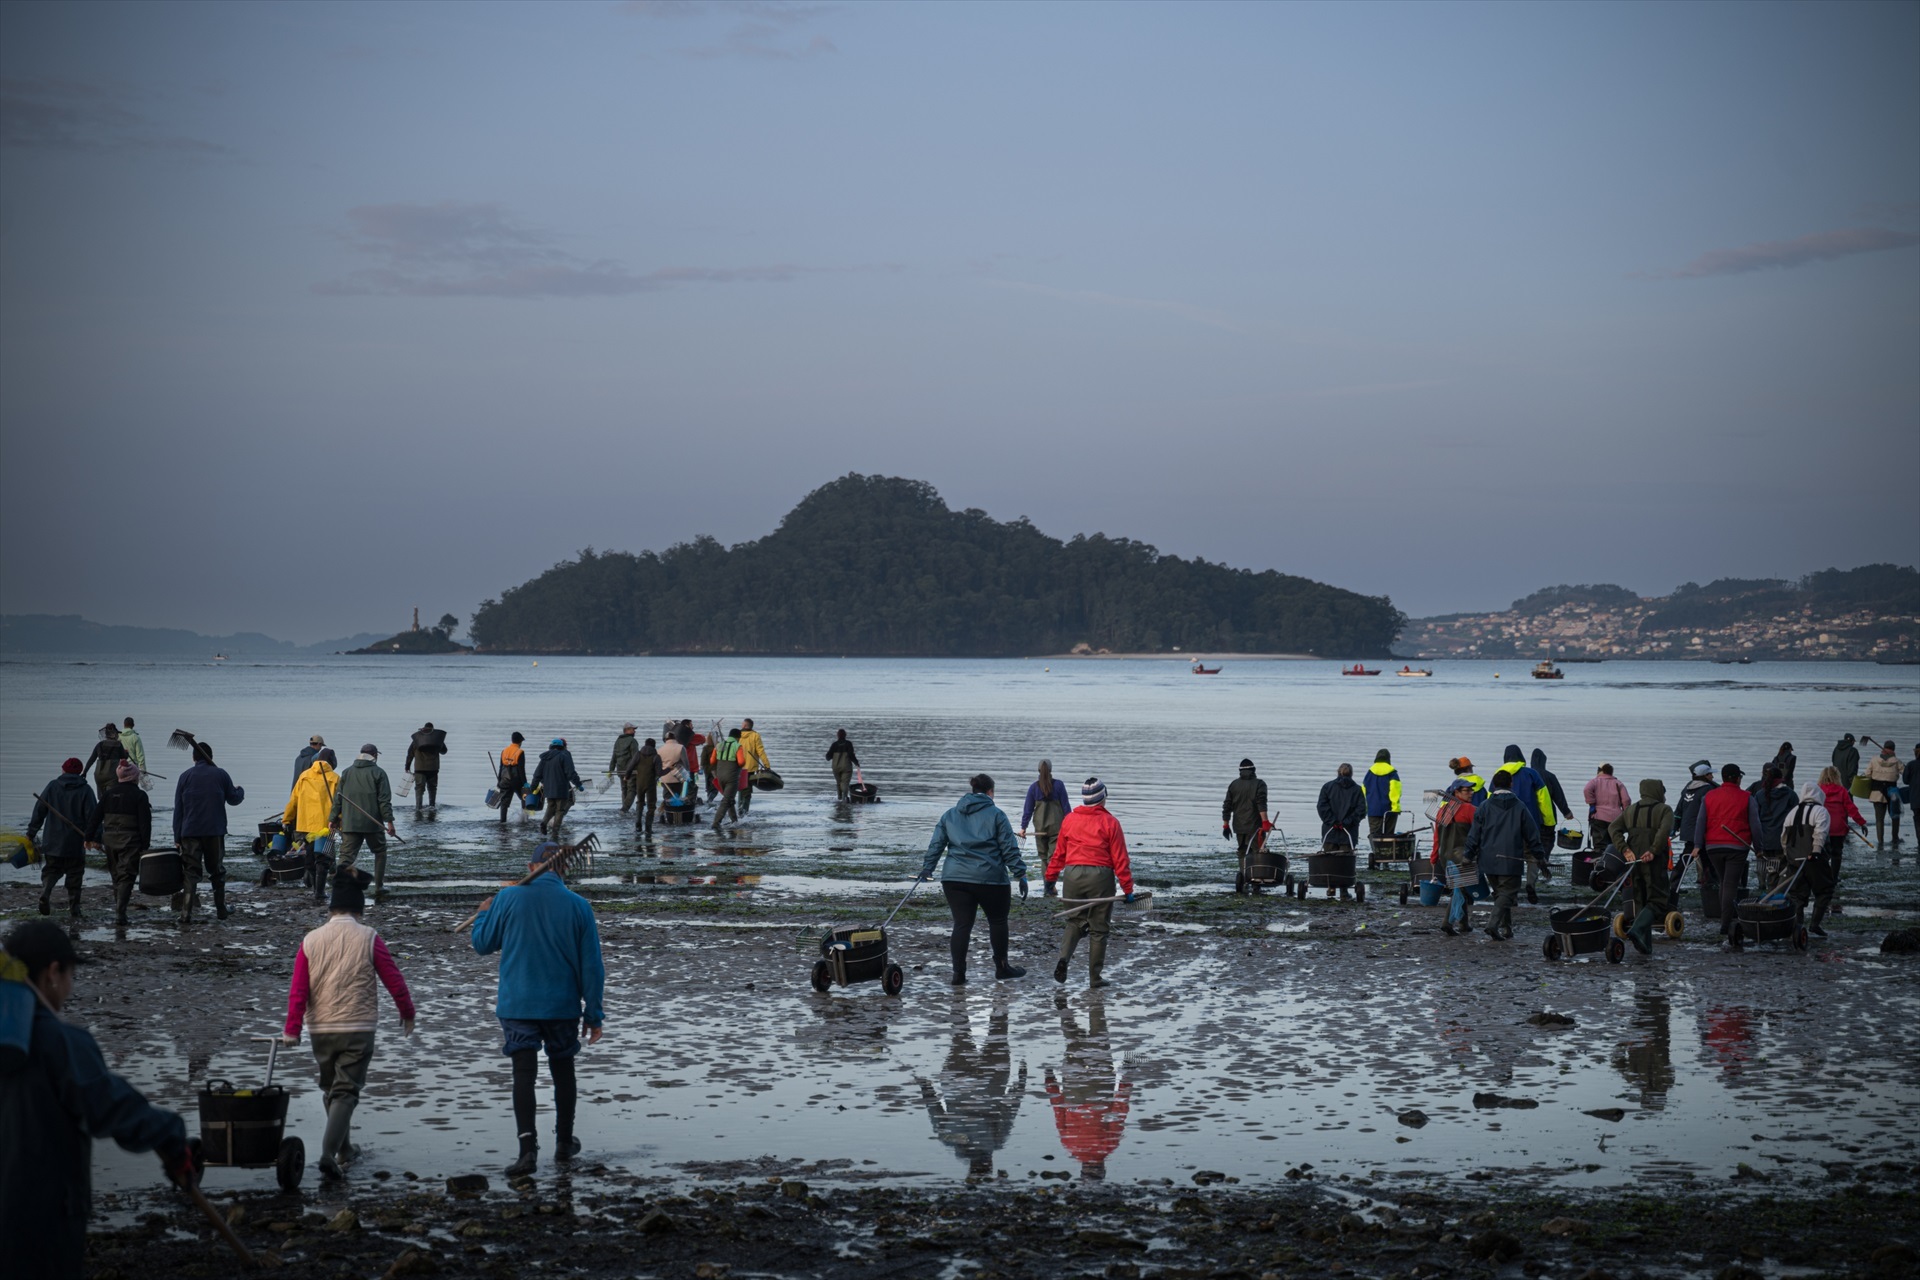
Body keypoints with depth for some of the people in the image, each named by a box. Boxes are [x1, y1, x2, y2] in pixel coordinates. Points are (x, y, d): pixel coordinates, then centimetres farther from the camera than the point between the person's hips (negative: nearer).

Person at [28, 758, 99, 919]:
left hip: (52, 842, 1)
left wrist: (31, 833, 10)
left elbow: (38, 812, 3)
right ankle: (73, 907, 8)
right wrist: (91, 837, -4)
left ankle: (45, 892, -16)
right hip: (75, 844, -1)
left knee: (50, 870, 12)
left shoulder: (52, 787, 1)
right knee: (74, 875, 9)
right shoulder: (85, 791, -5)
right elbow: (93, 816, -9)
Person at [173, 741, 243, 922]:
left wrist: (177, 837, 5)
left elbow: (178, 809, 2)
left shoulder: (185, 776, 2)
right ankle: (220, 910, 19)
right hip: (215, 832, 0)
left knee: (191, 872, -1)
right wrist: (241, 791, 36)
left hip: (190, 832, 0)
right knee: (217, 871, 14)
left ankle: (186, 912, -13)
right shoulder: (220, 774, 2)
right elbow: (233, 799, 11)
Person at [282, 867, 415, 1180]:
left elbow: (298, 990, -2)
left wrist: (292, 1031, 2)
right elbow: (394, 981, -2)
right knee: (346, 1091, -3)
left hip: (321, 1029, 3)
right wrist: (407, 1013, 14)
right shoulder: (370, 940, -6)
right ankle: (329, 1153, -20)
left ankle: (344, 1150, 31)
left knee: (330, 1089, 20)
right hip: (358, 1029, -3)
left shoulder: (311, 941, 1)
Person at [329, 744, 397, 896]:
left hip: (349, 823, 3)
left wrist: (332, 819, 13)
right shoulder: (378, 773, -2)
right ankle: (379, 887, 12)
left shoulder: (346, 772, 10)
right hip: (373, 824, -3)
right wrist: (389, 821, -8)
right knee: (380, 852, 15)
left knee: (347, 855, -1)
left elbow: (338, 798, 9)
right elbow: (384, 800, -8)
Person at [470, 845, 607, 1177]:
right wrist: (594, 1014, 5)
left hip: (517, 1004, -1)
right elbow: (591, 965, -2)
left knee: (524, 1073, -4)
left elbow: (483, 944, 5)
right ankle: (564, 1142, 28)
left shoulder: (508, 898, -6)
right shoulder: (578, 906, -4)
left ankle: (528, 1148, -17)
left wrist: (483, 914, 26)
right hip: (563, 1005, 1)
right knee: (563, 1069, 17)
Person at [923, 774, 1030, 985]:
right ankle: (1002, 967, 23)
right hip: (990, 879, -3)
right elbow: (1010, 849, -4)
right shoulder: (995, 815, 0)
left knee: (961, 924, 3)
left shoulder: (949, 815, 12)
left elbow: (935, 845, 11)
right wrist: (1021, 874, 0)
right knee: (997, 921, 14)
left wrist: (926, 869, 19)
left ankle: (959, 972, -2)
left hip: (955, 879, 3)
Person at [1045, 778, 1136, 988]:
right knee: (1099, 929, 7)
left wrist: (1051, 878, 21)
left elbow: (1059, 853, 11)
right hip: (1100, 877, -3)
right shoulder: (1110, 823, -5)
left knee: (1075, 921, 18)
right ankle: (1095, 978, 10)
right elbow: (1120, 859, -4)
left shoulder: (1070, 820, 5)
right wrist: (1128, 888, 0)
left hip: (1073, 875, 3)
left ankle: (1064, 957, -8)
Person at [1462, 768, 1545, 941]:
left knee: (1499, 893, 16)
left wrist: (1469, 855, 8)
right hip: (1511, 860, -3)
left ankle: (1506, 930, 20)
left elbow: (1474, 834, 2)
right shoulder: (1520, 807, 0)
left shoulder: (1484, 807, 2)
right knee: (1507, 893, -2)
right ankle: (1494, 924, -23)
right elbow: (1532, 834, 5)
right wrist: (1539, 855, 15)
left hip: (1488, 860, 3)